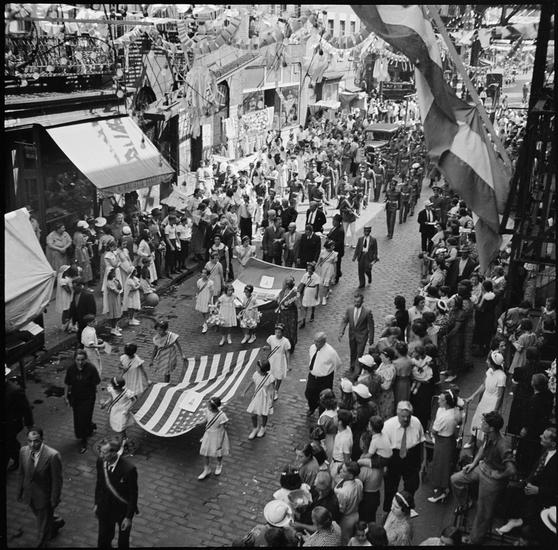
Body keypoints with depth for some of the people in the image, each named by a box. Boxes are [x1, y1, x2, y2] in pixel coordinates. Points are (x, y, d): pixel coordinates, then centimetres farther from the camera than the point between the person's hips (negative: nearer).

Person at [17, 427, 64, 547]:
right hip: (29, 495, 5)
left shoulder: (52, 455, -29)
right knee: (40, 518, 29)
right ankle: (55, 523, 58)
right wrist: (20, 492, 8)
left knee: (43, 525, 12)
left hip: (45, 497, -5)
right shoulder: (23, 451, -13)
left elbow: (57, 480, -19)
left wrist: (54, 500, -13)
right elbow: (21, 473, 2)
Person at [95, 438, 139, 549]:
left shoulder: (129, 469, -32)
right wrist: (97, 504, 10)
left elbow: (133, 495, -20)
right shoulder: (100, 461, -16)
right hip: (105, 508, 3)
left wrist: (129, 517, -14)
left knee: (123, 541, 21)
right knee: (103, 540, 18)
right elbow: (99, 483, 3)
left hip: (123, 510, -3)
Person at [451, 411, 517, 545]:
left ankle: (475, 540, 33)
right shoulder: (488, 436, -13)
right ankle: (464, 505, 36)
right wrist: (473, 463, 8)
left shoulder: (502, 447, -37)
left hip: (492, 480, -7)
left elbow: (512, 470, -37)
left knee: (483, 512, 12)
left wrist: (497, 476, -20)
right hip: (482, 468, 7)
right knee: (456, 479, 11)